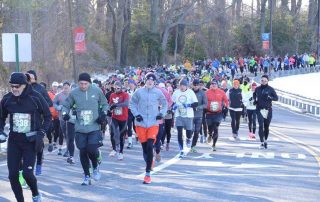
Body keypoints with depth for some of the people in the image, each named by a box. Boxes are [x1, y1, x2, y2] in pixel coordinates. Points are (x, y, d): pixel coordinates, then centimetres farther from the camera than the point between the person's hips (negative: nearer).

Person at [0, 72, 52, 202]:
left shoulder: (35, 97, -9)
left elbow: (48, 116, 2)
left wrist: (42, 132, -9)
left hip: (30, 141, -3)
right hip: (13, 141, 3)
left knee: (27, 173, -11)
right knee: (12, 175, 0)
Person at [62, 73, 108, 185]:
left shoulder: (97, 91, 0)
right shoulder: (74, 93, 0)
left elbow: (104, 104, 14)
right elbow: (66, 105, 13)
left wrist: (104, 114, -3)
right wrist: (65, 113, -7)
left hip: (94, 127, -2)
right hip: (80, 129, 2)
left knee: (92, 149, -15)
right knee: (83, 152, 4)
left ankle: (95, 168, 17)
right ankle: (87, 176, 19)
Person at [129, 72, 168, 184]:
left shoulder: (158, 93, 2)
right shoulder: (139, 92, 2)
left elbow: (165, 104, 16)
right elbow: (132, 104, 11)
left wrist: (161, 113, 1)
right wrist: (136, 114, -3)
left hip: (153, 124, -1)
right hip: (141, 123, 1)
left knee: (150, 147, -13)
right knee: (144, 147, 5)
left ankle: (148, 174, -10)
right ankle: (149, 163, 33)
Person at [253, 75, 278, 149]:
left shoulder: (270, 89, -1)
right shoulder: (257, 89, 5)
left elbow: (276, 98, -2)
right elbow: (254, 95, 25)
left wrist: (269, 97, -19)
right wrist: (255, 100, 6)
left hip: (268, 110, 0)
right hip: (260, 110, 0)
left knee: (266, 127, 9)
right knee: (261, 126, -11)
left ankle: (265, 140, 30)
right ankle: (262, 142, -12)